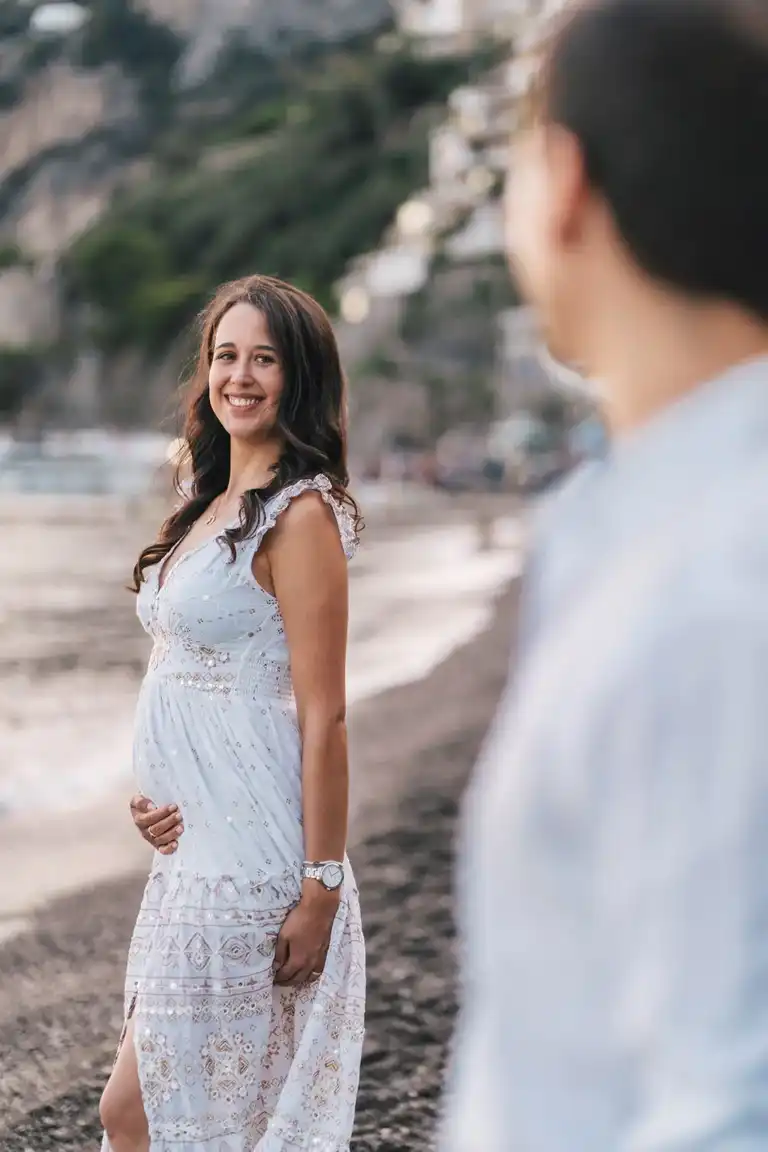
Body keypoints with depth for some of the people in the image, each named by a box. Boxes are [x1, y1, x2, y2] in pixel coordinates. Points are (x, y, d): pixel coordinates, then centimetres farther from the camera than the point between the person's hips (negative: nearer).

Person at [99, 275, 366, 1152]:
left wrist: (322, 888, -18)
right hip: (190, 846, 9)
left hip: (251, 858, -9)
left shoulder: (299, 515, -13)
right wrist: (147, 794, 2)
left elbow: (322, 716, -16)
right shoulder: (211, 505, 14)